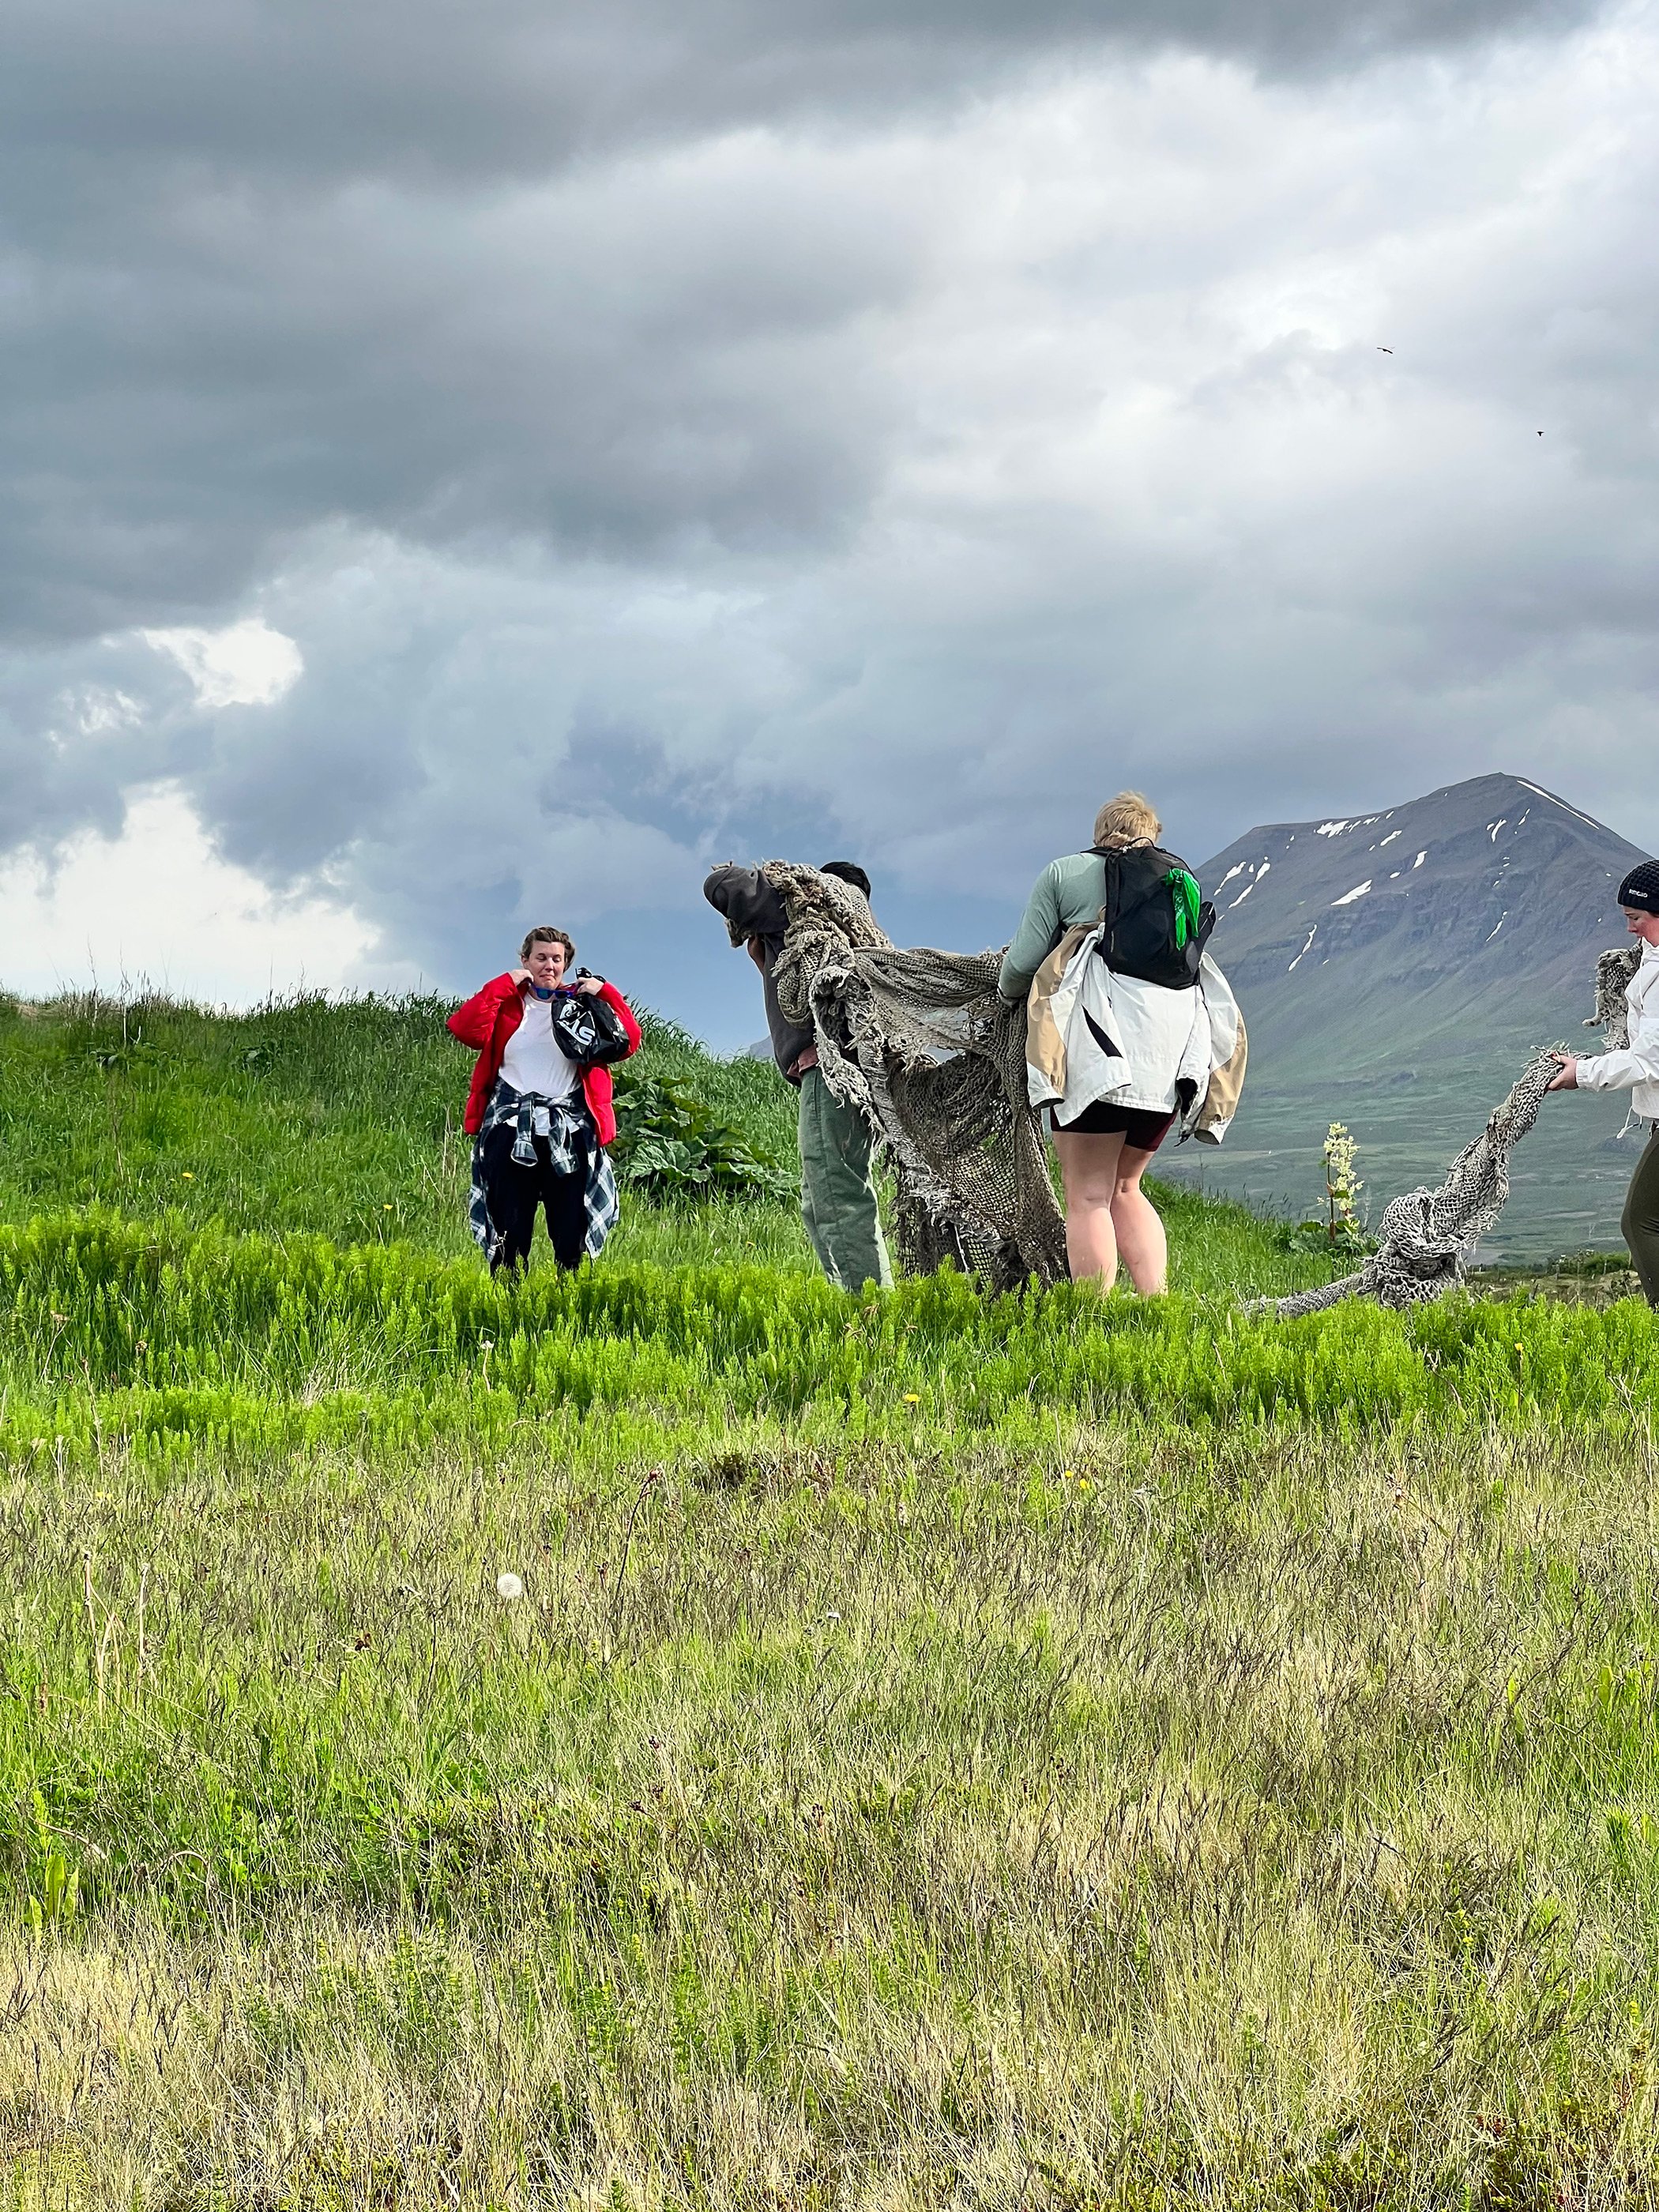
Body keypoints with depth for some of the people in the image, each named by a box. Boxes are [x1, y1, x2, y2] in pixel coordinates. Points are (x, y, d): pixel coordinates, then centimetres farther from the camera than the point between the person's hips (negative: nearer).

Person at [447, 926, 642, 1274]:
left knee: (573, 1237, -2)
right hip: (510, 1128, 0)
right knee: (509, 1235, -2)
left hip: (569, 1131, 1)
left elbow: (629, 1041, 4)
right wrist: (504, 984, -6)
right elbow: (466, 1029, -8)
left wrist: (605, 994, -4)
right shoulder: (506, 1002, 10)